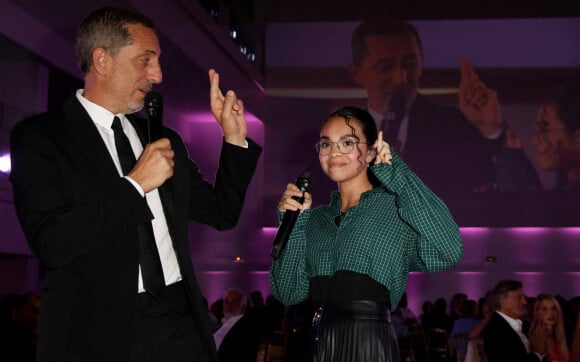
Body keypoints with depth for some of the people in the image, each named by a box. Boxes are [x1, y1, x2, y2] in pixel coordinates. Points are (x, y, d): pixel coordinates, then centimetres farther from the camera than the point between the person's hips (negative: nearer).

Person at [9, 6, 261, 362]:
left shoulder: (164, 139, 13)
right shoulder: (39, 136, -4)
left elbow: (222, 213, 18)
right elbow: (51, 243, -16)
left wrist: (235, 137, 8)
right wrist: (135, 185, -13)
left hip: (181, 322, 5)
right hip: (99, 332, -5)